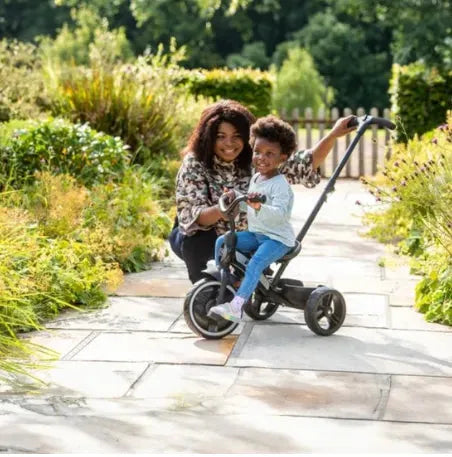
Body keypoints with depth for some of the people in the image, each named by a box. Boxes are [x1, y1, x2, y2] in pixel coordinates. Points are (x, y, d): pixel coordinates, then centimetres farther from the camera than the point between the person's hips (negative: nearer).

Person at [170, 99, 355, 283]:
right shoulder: (194, 165, -20)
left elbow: (303, 165, -11)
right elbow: (191, 216, -29)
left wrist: (333, 135, -23)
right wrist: (220, 210, -50)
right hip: (203, 239, -4)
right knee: (194, 242, -34)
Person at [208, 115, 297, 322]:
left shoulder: (280, 184, -17)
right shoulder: (256, 178, 11)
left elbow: (279, 214, -31)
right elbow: (248, 205, 21)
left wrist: (259, 207, -48)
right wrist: (235, 196, 1)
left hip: (277, 238, -9)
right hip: (255, 233, 9)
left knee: (254, 265, -29)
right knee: (221, 241, 0)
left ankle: (236, 307, -36)